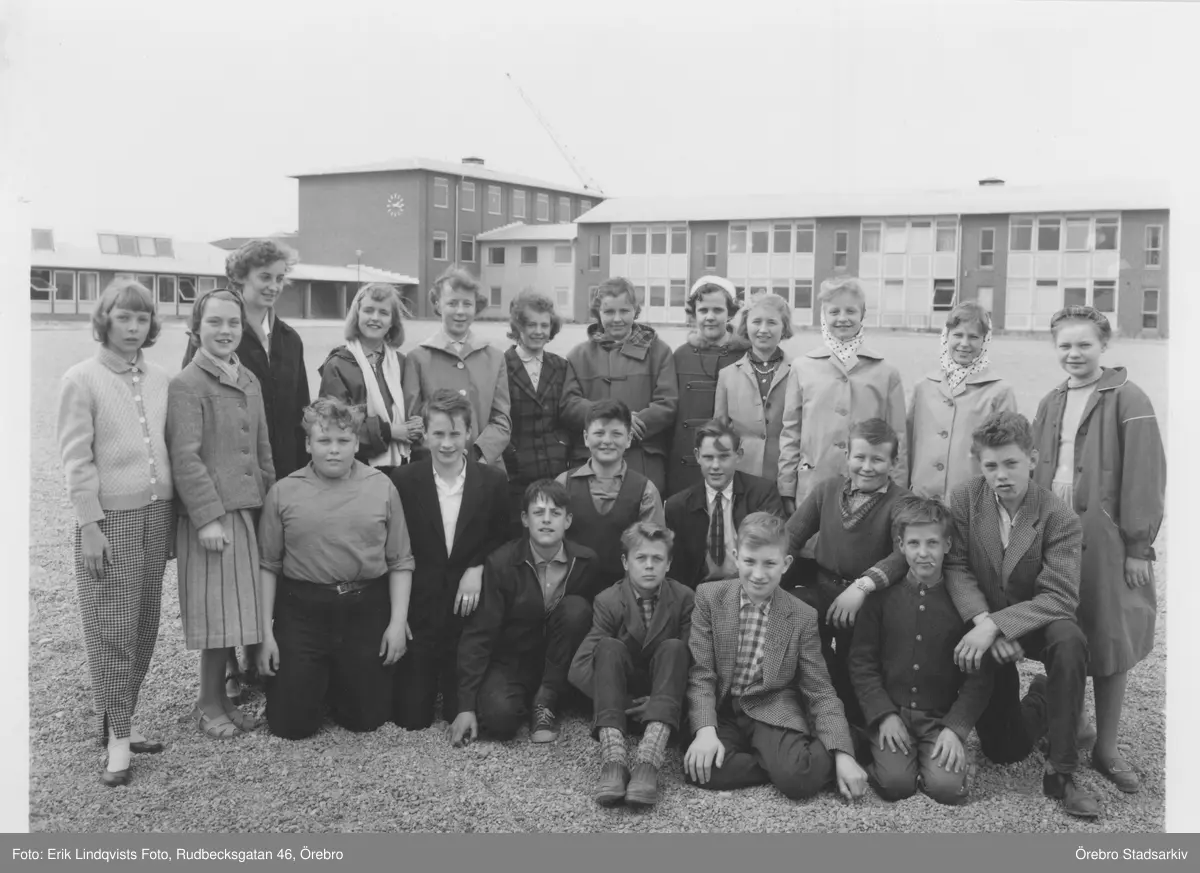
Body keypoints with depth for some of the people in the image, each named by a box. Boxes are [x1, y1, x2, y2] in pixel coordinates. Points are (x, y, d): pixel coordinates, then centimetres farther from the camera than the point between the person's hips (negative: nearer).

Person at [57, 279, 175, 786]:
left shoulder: (160, 380, 7)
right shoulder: (81, 381, -6)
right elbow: (76, 460, -8)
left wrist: (172, 513, 9)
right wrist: (90, 525, -13)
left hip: (156, 515, 5)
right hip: (110, 518, -5)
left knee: (144, 626, 10)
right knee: (112, 630, -1)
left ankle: (116, 718, 25)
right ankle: (117, 736, 9)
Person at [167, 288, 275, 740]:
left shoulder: (250, 382, 14)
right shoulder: (186, 385, -9)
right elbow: (185, 457, -14)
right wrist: (208, 517, -18)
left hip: (248, 513, 7)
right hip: (210, 517, -7)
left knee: (235, 614, 12)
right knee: (218, 615, 0)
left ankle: (220, 697, 26)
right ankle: (208, 705, 15)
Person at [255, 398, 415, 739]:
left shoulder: (382, 487, 1)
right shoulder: (283, 492, 0)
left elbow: (400, 561, 3)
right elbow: (267, 566, 2)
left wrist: (398, 622, -4)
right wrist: (266, 633, -2)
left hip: (366, 611, 1)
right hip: (302, 610, 0)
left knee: (368, 718, 8)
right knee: (291, 724, 3)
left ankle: (336, 683, 40)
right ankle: (315, 680, 35)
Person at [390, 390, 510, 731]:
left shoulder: (493, 481, -2)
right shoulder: (403, 480, -4)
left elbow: (503, 539, 8)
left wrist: (477, 568, -10)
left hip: (469, 610, 0)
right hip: (419, 610, 0)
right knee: (411, 718, 4)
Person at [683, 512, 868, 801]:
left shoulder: (802, 617, -1)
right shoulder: (709, 597, -2)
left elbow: (820, 692, 0)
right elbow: (701, 673, -6)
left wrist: (842, 755, -13)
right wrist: (705, 730, -22)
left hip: (773, 712, -1)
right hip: (721, 712, 1)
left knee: (798, 778, -31)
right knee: (700, 768, -30)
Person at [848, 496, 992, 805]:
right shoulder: (882, 597, 0)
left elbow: (979, 676, -1)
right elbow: (861, 661, 1)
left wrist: (956, 728, -12)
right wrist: (884, 715, -10)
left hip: (942, 718, 0)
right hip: (891, 713, 0)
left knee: (947, 787, -21)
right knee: (896, 783, -21)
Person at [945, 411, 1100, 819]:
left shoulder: (1060, 519, -19)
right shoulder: (965, 498, -13)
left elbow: (1059, 597, -24)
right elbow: (955, 566, -14)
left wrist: (997, 624, -35)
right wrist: (984, 622, -29)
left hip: (1035, 621, -2)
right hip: (984, 623, 2)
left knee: (1070, 642, -39)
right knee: (1003, 751, 3)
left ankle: (1061, 774, -23)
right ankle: (1039, 700, 39)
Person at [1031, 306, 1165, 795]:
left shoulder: (1128, 400, -5)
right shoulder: (1050, 404, 12)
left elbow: (1144, 478, -9)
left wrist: (1139, 546, -11)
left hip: (1106, 541, -4)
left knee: (1109, 647, 3)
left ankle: (1106, 750, 15)